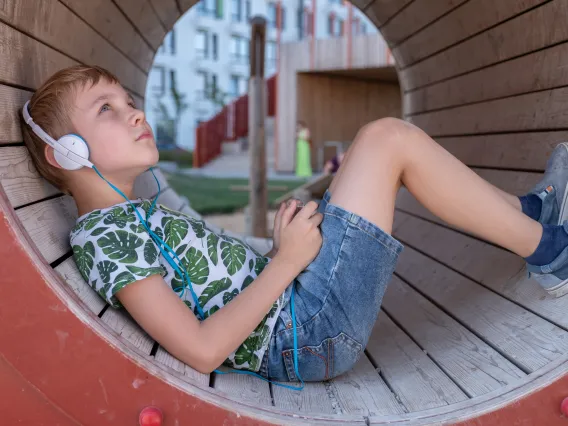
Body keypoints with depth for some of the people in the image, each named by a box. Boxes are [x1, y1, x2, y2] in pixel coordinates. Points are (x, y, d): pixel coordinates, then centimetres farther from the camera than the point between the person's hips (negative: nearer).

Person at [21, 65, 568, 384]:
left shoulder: (132, 217, 16)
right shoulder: (104, 235, -13)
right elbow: (202, 349, -21)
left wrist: (282, 249, 3)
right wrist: (287, 262, -17)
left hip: (302, 314, 10)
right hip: (308, 332, -10)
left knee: (377, 151, 16)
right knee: (387, 138, -11)